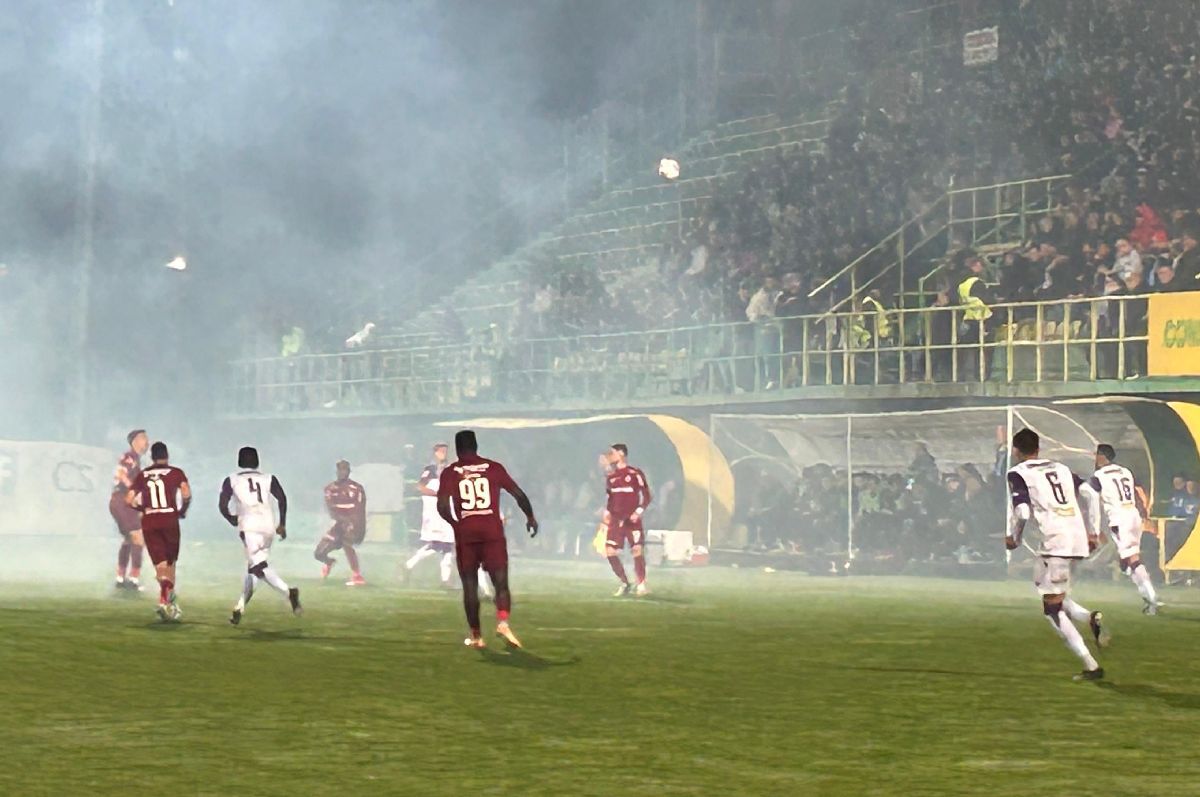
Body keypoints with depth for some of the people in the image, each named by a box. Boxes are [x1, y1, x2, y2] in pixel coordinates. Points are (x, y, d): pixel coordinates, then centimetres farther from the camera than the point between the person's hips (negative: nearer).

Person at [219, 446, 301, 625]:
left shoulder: (231, 480, 12)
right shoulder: (268, 478, 16)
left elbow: (222, 506, 6)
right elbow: (282, 498, 1)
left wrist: (233, 520, 25)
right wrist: (282, 524, 7)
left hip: (250, 526, -4)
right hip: (268, 526, 4)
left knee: (259, 567, -14)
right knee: (252, 567, 17)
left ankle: (288, 591, -37)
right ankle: (238, 610, 21)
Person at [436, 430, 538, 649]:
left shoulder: (450, 473, 3)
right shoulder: (494, 468, 6)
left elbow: (442, 506, -7)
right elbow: (519, 494, 9)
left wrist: (455, 523, 12)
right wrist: (530, 516, 24)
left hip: (465, 532, 0)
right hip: (492, 531, 0)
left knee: (470, 586, 9)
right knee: (501, 582, 2)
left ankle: (475, 635, 10)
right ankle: (502, 621, -22)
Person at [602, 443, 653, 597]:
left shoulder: (635, 474, -5)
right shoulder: (611, 476, 12)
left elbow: (646, 496, -3)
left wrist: (638, 512, -14)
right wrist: (607, 513, 12)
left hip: (632, 519, -5)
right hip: (615, 520, 5)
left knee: (638, 550, -14)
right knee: (610, 552, -4)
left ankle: (641, 585, -4)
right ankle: (624, 584, 9)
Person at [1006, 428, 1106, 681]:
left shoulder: (1018, 473, 2)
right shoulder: (1061, 468, 21)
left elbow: (1022, 511, -9)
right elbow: (1091, 495, 15)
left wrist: (1013, 538, 9)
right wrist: (1092, 532, 20)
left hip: (1055, 540, -7)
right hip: (1079, 537, 7)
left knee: (1053, 609, 1)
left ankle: (1090, 666, -8)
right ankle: (1090, 618, -4)